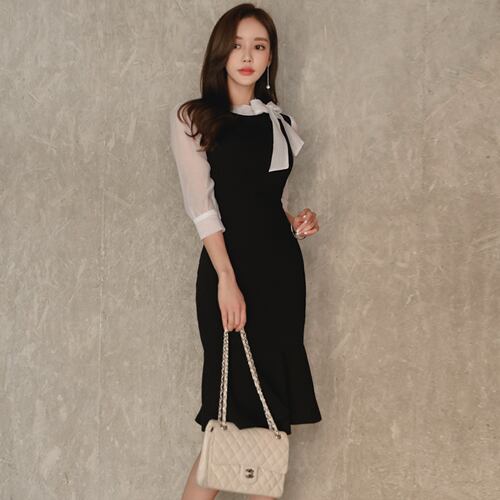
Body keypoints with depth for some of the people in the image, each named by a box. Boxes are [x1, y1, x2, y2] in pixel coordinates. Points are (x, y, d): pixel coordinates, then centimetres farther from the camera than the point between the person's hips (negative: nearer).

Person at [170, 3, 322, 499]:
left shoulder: (280, 122, 15)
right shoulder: (192, 118, 1)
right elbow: (201, 204, -9)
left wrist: (297, 223, 2)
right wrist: (227, 280, -18)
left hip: (282, 267, 5)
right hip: (228, 267, -5)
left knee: (277, 410, 5)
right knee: (239, 412, -6)